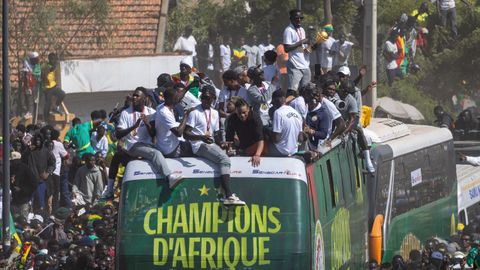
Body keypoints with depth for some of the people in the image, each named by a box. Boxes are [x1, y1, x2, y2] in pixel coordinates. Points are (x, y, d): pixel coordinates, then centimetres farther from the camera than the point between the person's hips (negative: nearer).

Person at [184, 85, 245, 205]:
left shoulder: (214, 113, 18)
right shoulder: (195, 112, -3)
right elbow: (186, 134, -10)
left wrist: (221, 145, 9)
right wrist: (201, 137, -26)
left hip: (211, 145, 7)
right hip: (199, 146, -7)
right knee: (224, 159, -25)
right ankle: (229, 196, -33)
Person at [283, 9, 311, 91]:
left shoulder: (302, 30, 16)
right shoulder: (289, 31, -9)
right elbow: (286, 49, -17)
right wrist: (301, 42, -17)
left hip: (305, 66, 8)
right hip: (295, 67, -8)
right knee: (293, 91, -11)